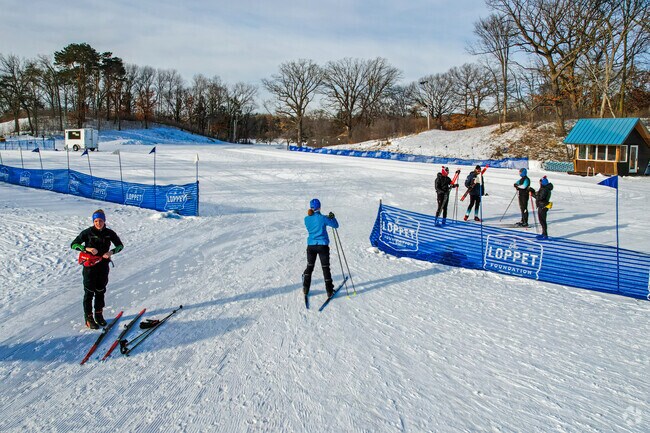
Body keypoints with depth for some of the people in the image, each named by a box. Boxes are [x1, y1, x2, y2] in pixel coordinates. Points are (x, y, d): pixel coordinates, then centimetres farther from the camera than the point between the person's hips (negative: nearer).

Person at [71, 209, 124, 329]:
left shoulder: (109, 233, -1)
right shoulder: (87, 233, -10)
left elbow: (120, 245, 7)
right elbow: (73, 245, -7)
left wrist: (111, 252, -12)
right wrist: (87, 249, -23)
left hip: (103, 266, 3)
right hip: (90, 266, -3)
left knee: (100, 291, 15)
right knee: (89, 293, 3)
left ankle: (99, 315, 30)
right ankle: (88, 318, 14)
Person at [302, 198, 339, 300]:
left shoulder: (307, 219, -2)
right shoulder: (322, 218, -14)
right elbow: (335, 225, -4)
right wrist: (332, 217, 13)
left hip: (311, 245, 3)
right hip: (323, 245, -3)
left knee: (309, 267, 16)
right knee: (325, 268, 6)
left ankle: (306, 289, 18)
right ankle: (329, 291, 9)